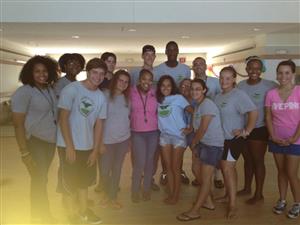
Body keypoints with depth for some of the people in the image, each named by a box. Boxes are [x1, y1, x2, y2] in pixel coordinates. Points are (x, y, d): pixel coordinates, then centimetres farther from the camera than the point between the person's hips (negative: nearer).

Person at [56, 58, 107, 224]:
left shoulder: (101, 97, 2)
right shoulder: (71, 89, -13)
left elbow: (99, 124, 5)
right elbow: (63, 118, -15)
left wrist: (95, 150, 2)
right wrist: (70, 146, -17)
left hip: (88, 146, 5)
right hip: (69, 145, -5)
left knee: (84, 180, 19)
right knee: (71, 181, 8)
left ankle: (83, 210, 37)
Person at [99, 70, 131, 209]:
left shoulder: (127, 98, 7)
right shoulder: (105, 96, -7)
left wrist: (128, 139, 15)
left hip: (123, 140, 4)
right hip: (107, 140, -4)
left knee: (117, 169, 10)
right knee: (104, 171, -1)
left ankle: (113, 198, 26)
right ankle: (107, 193, 28)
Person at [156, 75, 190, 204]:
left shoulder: (178, 98, -6)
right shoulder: (158, 100, 7)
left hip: (178, 136, -4)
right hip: (164, 136, 4)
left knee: (175, 168, 2)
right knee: (168, 167, 9)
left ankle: (176, 195, 16)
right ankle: (170, 194, 21)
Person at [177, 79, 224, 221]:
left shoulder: (207, 104, -16)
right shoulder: (198, 105, 11)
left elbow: (203, 129, -19)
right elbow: (198, 127, 9)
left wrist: (193, 143, -6)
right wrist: (195, 144, 2)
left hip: (213, 144, -9)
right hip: (204, 143, 9)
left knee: (205, 179, -4)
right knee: (202, 176, 17)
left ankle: (194, 211, 1)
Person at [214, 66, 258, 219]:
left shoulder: (239, 95, -15)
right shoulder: (218, 96, 10)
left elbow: (253, 112, -22)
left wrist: (246, 131, -20)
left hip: (234, 138, -8)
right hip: (221, 138, 8)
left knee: (227, 167, -10)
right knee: (226, 167, 18)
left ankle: (232, 205, -3)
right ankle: (229, 195, 35)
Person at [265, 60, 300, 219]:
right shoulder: (271, 94, 1)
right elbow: (268, 117, 2)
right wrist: (273, 136, -7)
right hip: (276, 140, 3)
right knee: (281, 171, 13)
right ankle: (282, 201, 27)